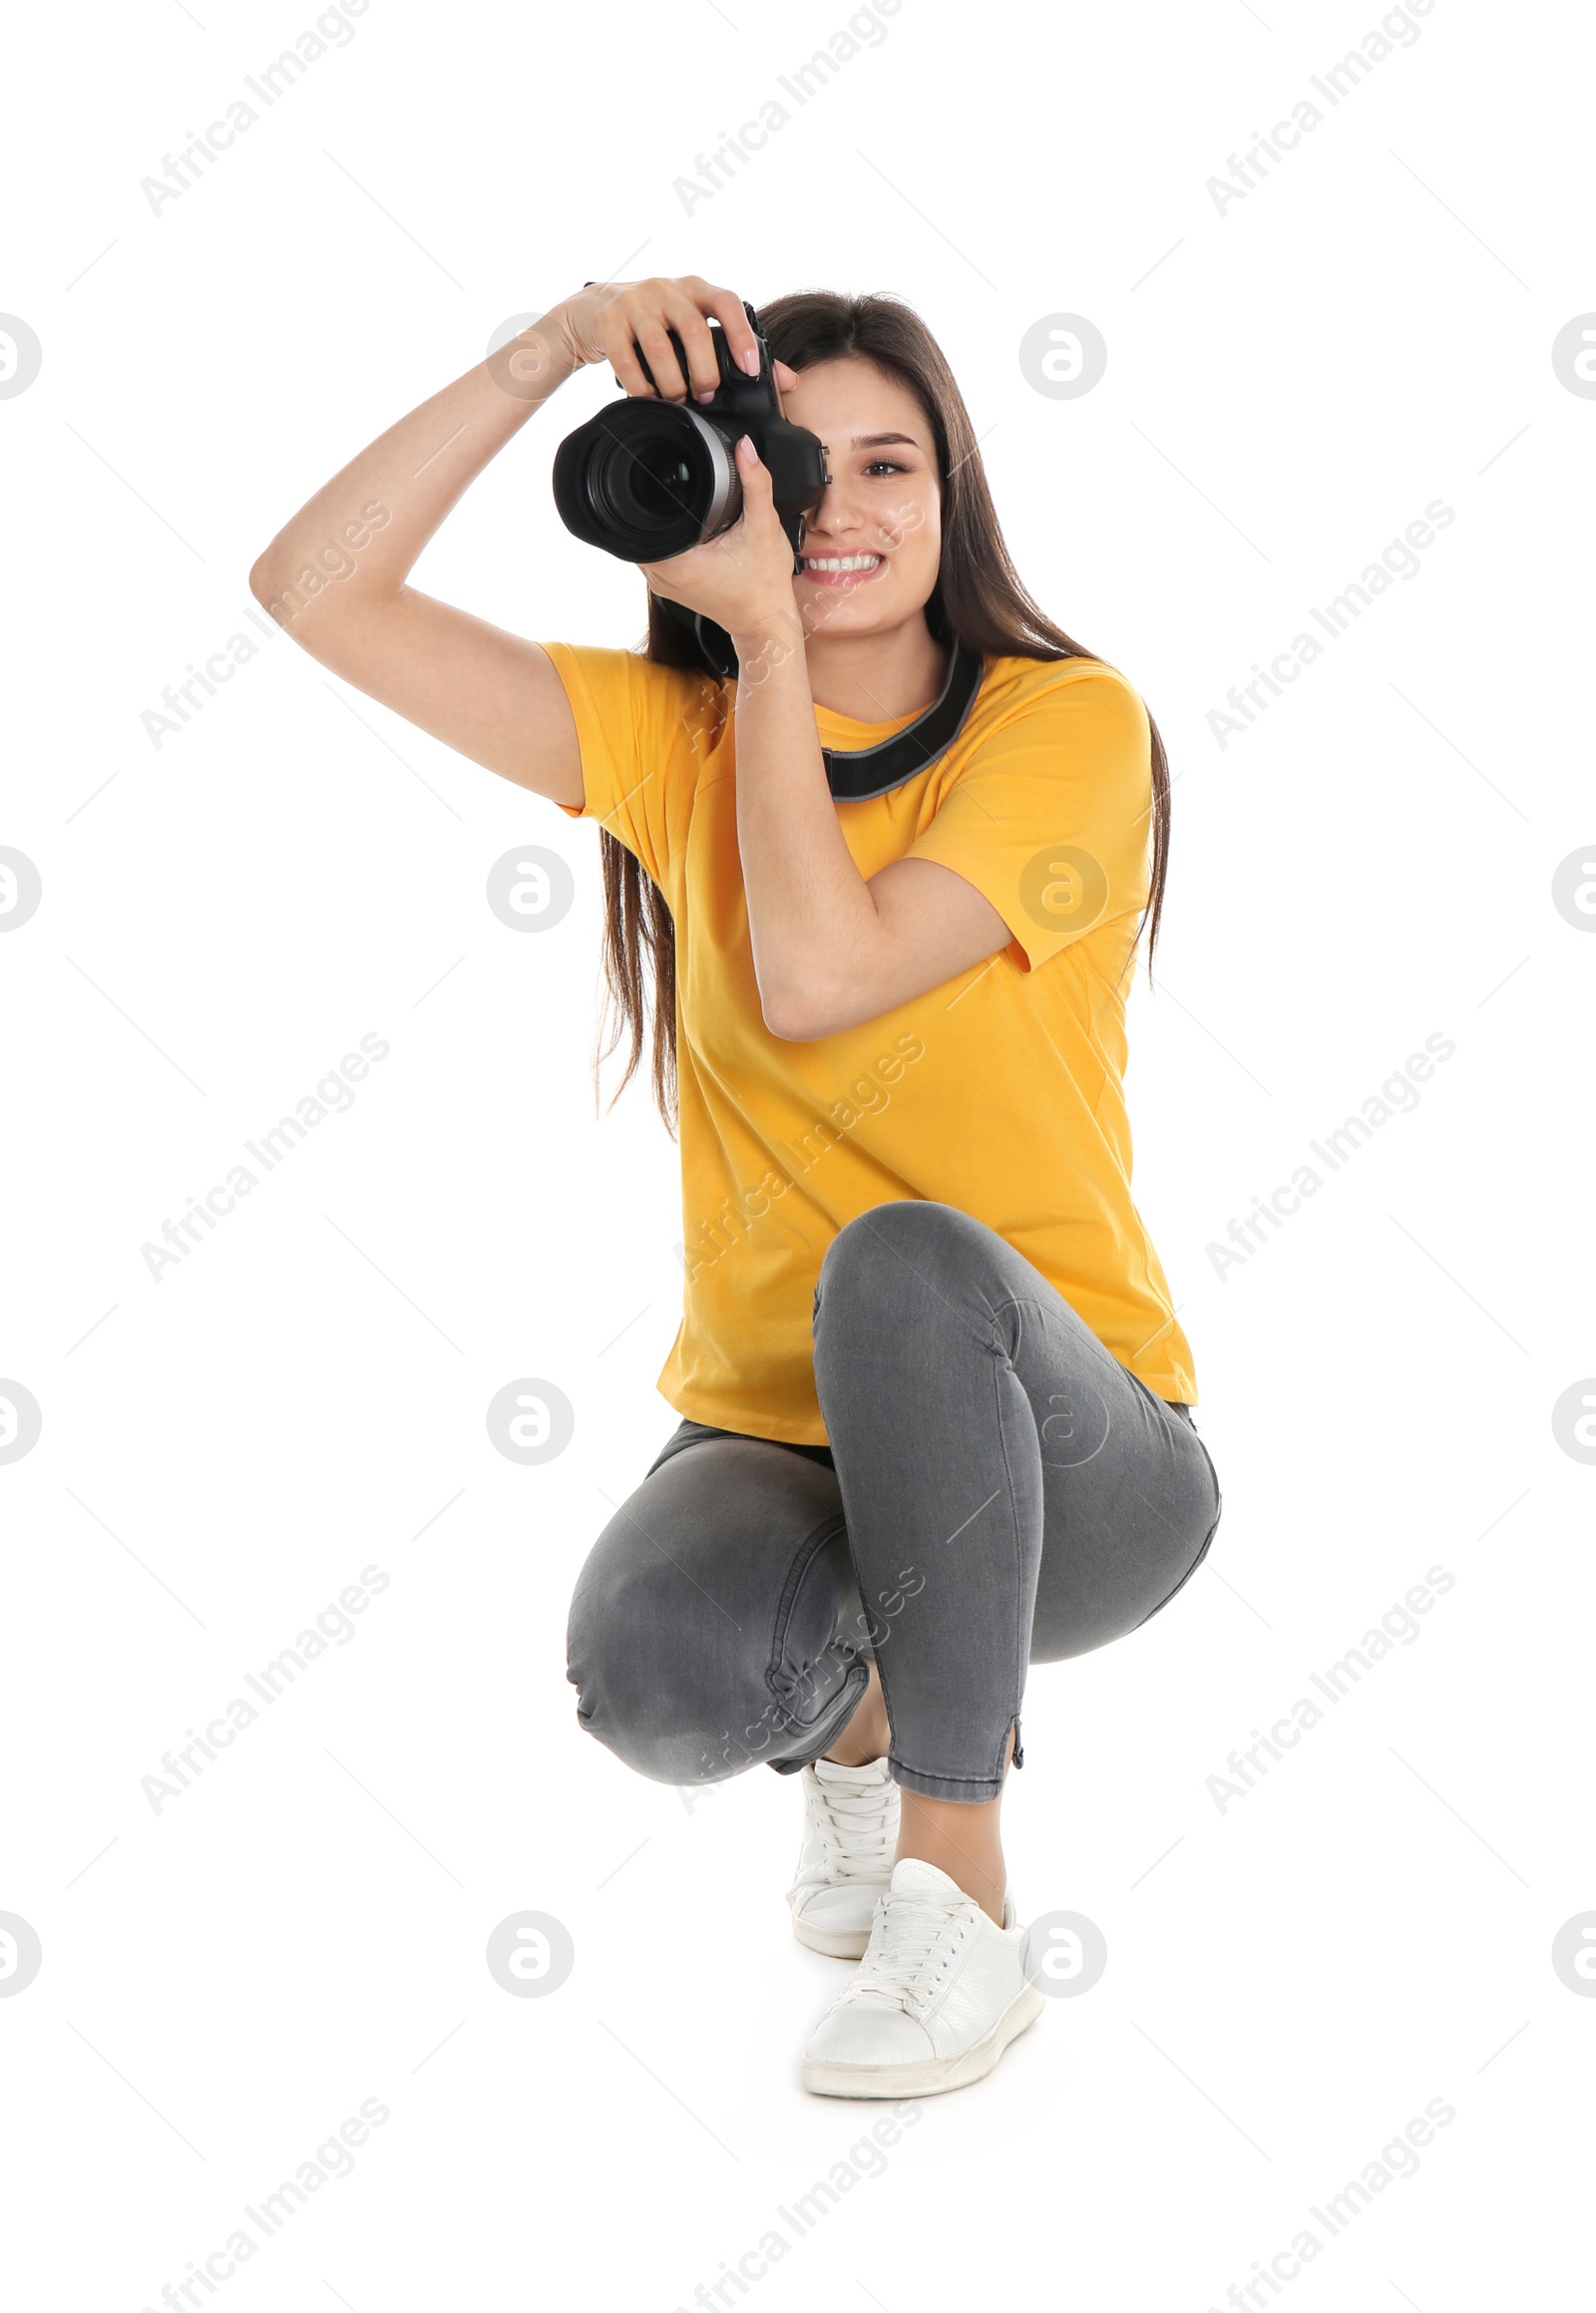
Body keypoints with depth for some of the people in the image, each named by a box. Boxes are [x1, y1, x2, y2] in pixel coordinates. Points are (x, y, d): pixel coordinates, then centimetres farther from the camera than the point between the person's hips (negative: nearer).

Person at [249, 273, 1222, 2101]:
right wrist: (553, 348, -13)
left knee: (907, 1261, -37)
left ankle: (962, 1899, -19)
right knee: (654, 1663, -32)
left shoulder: (1069, 721, -8)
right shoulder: (674, 734, 3)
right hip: (775, 1437, 2)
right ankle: (854, 1723, 8)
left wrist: (772, 634, -14)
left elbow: (818, 973, -22)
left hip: (1064, 1461, -2)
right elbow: (313, 588, -5)